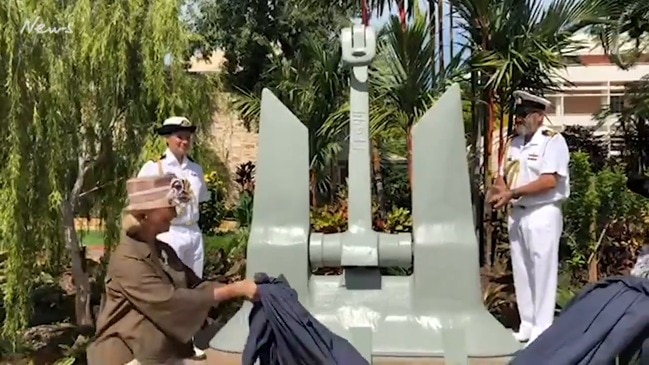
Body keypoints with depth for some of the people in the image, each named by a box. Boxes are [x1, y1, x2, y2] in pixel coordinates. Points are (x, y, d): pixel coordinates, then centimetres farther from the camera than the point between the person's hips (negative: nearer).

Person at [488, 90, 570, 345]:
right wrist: (497, 191, -9)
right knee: (521, 272, 11)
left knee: (542, 272, -1)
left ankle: (542, 330, 7)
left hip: (542, 215, -7)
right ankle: (527, 326, 21)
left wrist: (513, 193, -20)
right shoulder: (514, 143, 13)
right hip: (517, 214, 7)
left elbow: (550, 180, -19)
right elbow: (503, 175, 13)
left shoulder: (552, 141, -9)